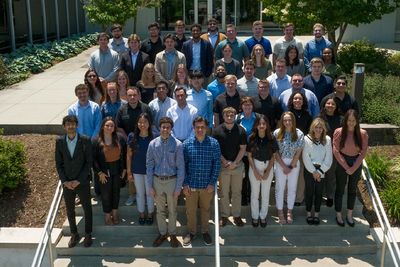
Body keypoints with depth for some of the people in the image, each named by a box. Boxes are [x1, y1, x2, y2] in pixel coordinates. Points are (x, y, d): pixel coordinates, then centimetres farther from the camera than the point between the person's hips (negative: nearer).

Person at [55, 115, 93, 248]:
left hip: (82, 182, -2)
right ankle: (74, 234, 30)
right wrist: (65, 181, -8)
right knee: (70, 210, 13)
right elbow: (58, 163, 1)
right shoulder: (59, 141, -4)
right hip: (67, 183, 2)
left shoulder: (85, 140, -11)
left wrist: (78, 180, -13)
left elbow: (89, 162, -9)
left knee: (87, 208, 10)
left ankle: (88, 234, 27)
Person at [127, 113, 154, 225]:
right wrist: (129, 172, -2)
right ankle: (141, 215, 35)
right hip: (137, 170, 1)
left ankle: (150, 215, 34)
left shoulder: (153, 138, -12)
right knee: (140, 193, 17)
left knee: (149, 193, 14)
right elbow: (129, 155, -3)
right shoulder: (132, 137, -9)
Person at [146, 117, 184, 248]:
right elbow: (149, 166, -1)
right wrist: (150, 186, -2)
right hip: (157, 180, 2)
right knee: (160, 210, 16)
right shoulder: (153, 144, -6)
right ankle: (162, 234, 33)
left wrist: (178, 187, -8)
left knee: (172, 210, 13)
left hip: (172, 180, -2)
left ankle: (172, 234, 31)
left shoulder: (177, 144, -12)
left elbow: (180, 167, -9)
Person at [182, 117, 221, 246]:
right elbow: (183, 165, -3)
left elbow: (217, 164, -4)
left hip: (207, 184, 0)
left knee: (205, 209, 17)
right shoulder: (187, 144, -7)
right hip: (191, 184, 0)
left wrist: (212, 183, -7)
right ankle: (191, 231, 33)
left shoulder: (214, 143, -8)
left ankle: (205, 231, 36)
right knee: (191, 210, 13)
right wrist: (185, 184, -6)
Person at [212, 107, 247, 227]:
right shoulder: (217, 130, -4)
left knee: (237, 192, 9)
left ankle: (236, 215, 19)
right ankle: (224, 215, 18)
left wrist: (234, 163, -10)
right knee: (224, 192, 6)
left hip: (237, 165, 1)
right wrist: (225, 162, -11)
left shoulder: (240, 130, -1)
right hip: (223, 165, -1)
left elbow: (243, 148, -1)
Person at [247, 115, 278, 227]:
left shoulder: (271, 139, -7)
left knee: (265, 194, 9)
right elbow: (249, 156, -3)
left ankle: (263, 216, 25)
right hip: (255, 167, -1)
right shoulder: (251, 138, -8)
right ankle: (255, 217, 23)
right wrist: (255, 171, -9)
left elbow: (273, 156, -1)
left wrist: (267, 172, -7)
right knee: (255, 193, 8)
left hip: (268, 167, 1)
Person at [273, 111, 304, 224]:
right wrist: (284, 166, -10)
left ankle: (290, 212, 24)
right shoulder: (277, 133, -9)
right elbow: (275, 152, -7)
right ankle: (280, 212, 18)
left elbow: (298, 152, -4)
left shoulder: (299, 134, -6)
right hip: (280, 164, -1)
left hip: (294, 164, 1)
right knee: (280, 188, 6)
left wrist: (291, 166, -8)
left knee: (292, 188, 10)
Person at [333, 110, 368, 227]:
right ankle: (338, 215, 23)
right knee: (340, 190, 9)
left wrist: (353, 168, -10)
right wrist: (346, 167, -11)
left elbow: (363, 152, -5)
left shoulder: (363, 133, -7)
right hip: (342, 164, -2)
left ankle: (349, 215, 28)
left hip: (357, 164, 2)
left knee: (352, 190, 14)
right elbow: (336, 151, -11)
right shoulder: (339, 132, -12)